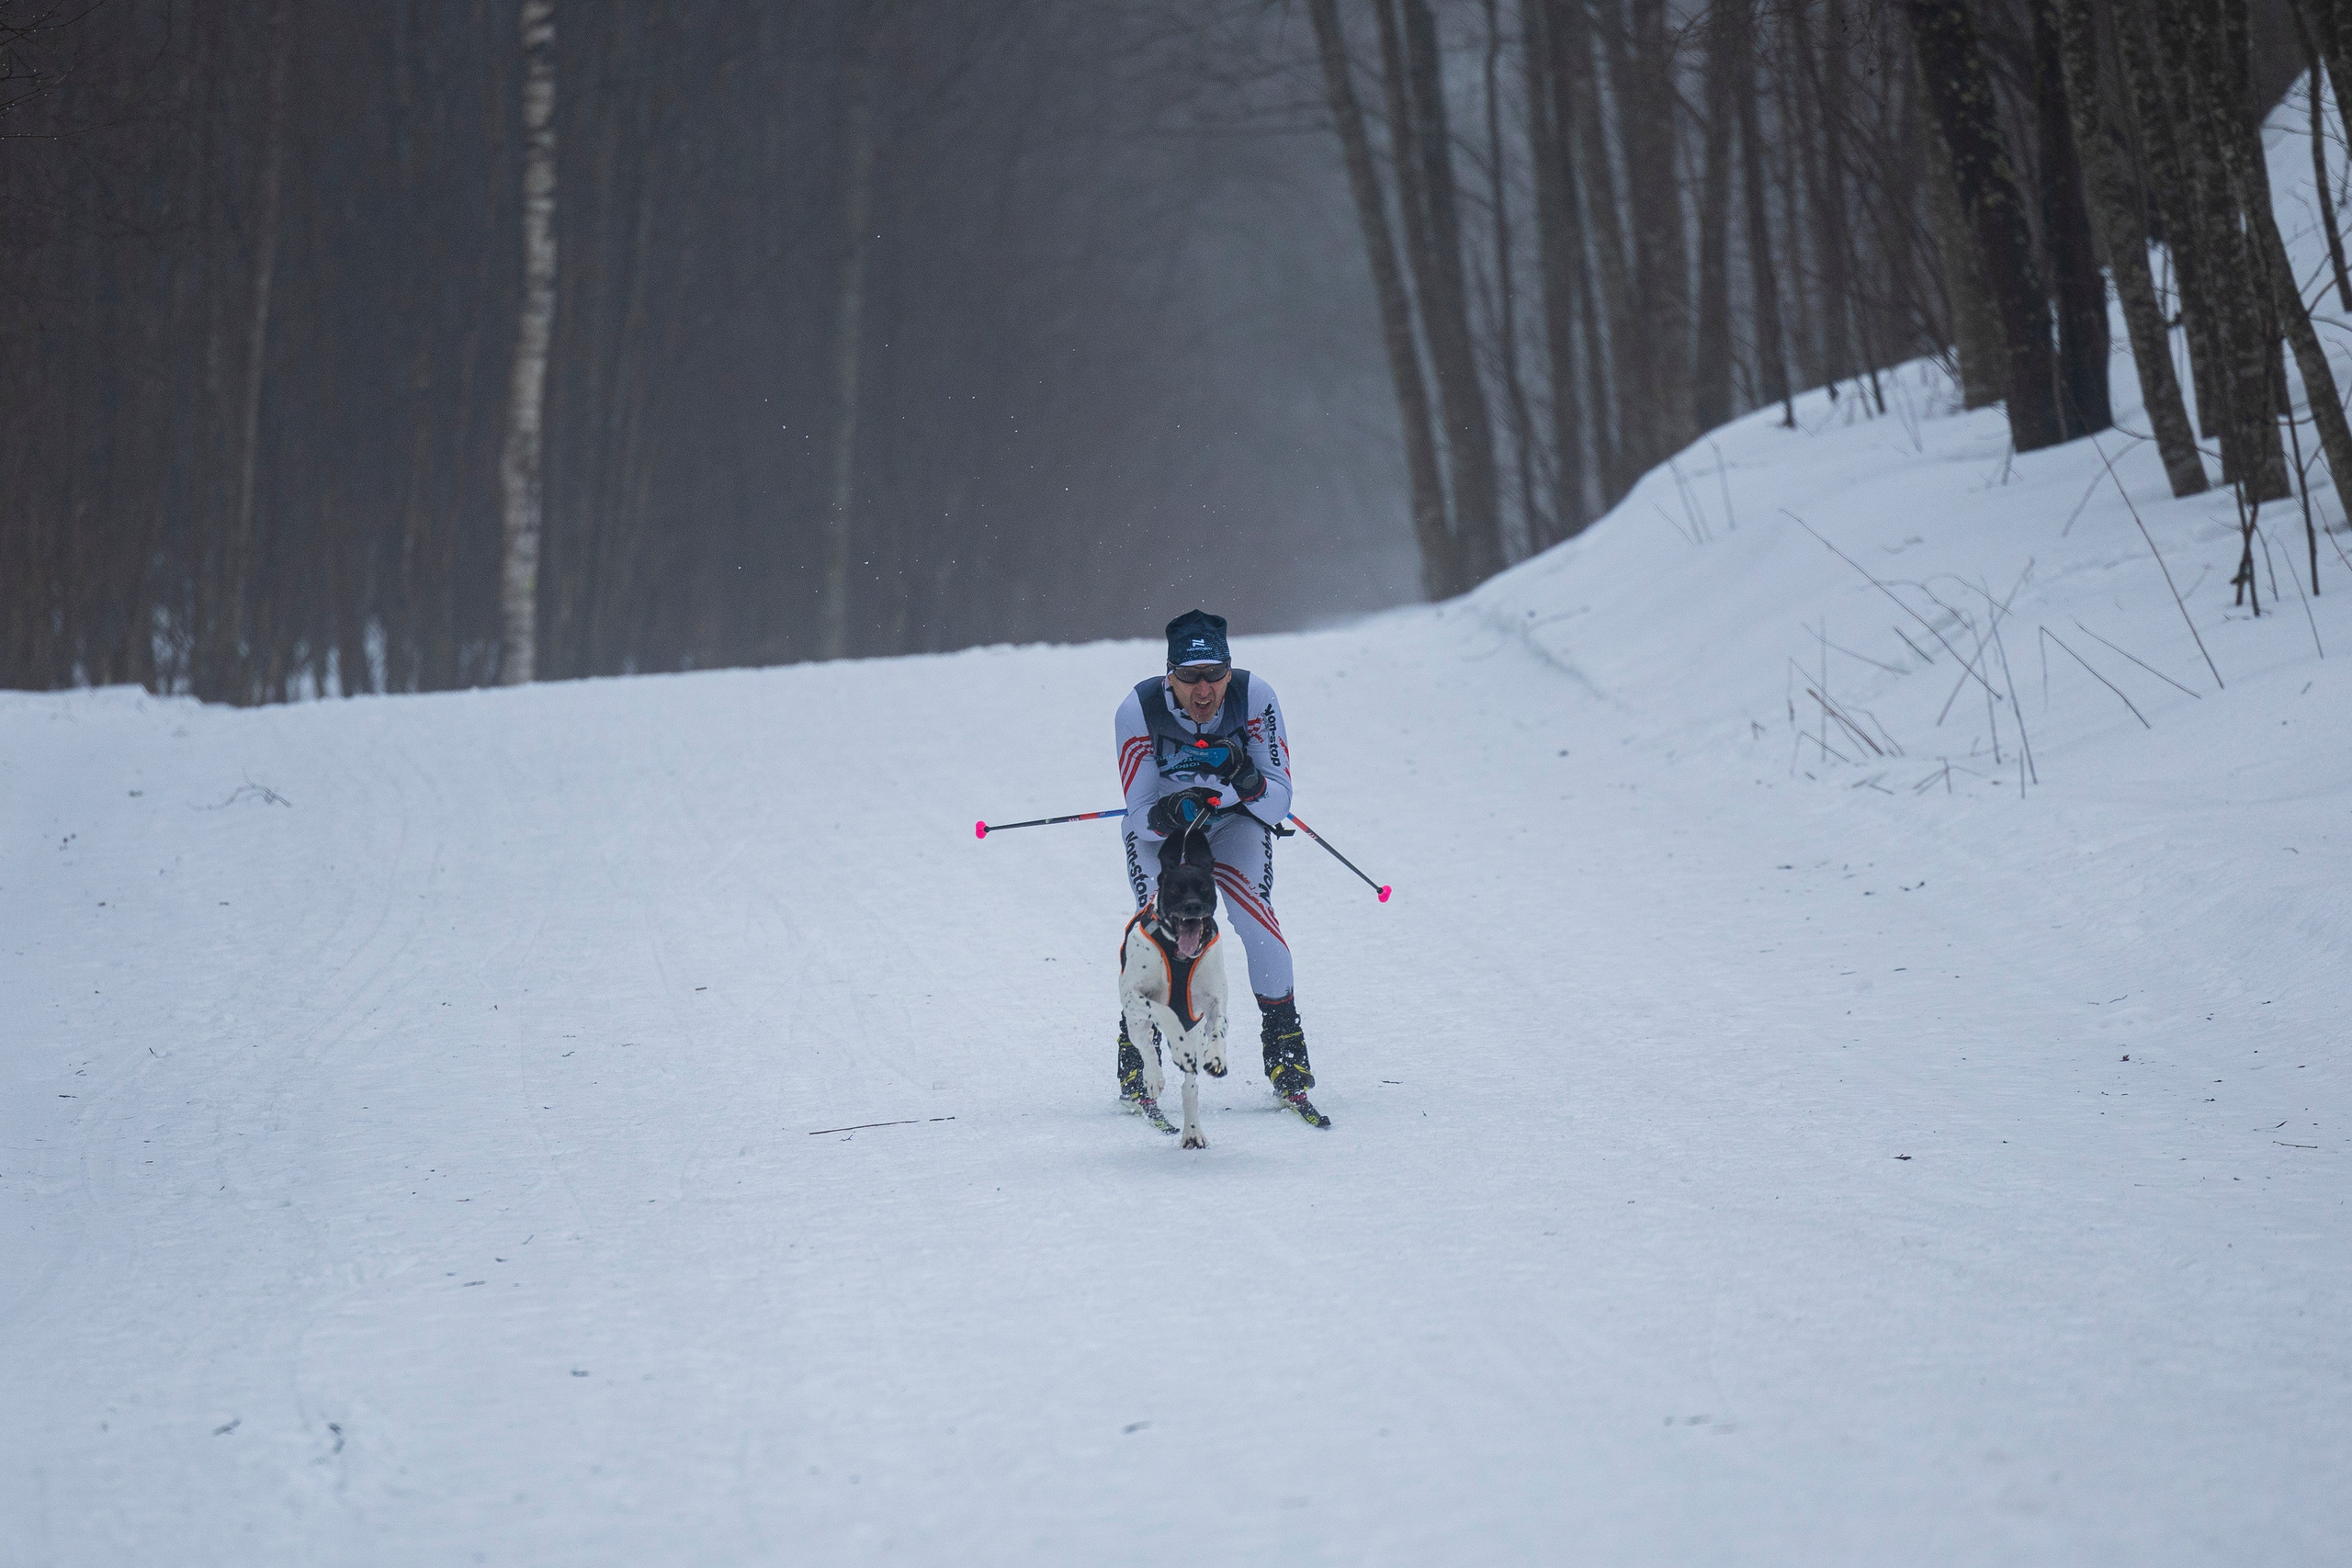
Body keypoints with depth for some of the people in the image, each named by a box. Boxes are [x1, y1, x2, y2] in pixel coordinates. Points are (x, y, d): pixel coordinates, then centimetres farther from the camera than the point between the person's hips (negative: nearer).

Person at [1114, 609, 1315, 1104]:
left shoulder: (1255, 697, -27)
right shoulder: (1138, 710, -29)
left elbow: (1279, 799, -23)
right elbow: (1141, 813, -25)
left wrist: (1245, 779, -44)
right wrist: (1170, 814, -47)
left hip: (1235, 820, 0)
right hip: (1159, 825, 0)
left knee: (1253, 911, -22)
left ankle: (1285, 1041, -10)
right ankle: (1137, 1047, -4)